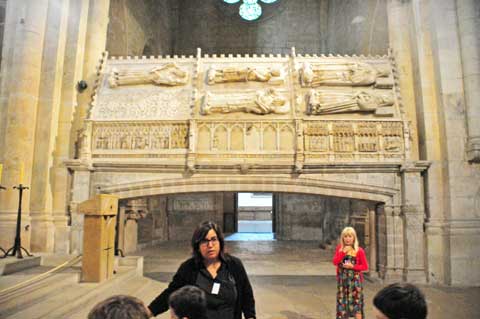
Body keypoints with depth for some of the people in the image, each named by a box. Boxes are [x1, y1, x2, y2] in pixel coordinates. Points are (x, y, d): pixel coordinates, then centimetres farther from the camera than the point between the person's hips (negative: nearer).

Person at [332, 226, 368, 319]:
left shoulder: (359, 250, -7)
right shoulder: (339, 248, 3)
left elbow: (365, 266, -3)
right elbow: (335, 262, -7)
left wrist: (352, 266, -16)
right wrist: (343, 252, -15)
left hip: (355, 279, -3)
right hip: (342, 279, 3)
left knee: (356, 302, -3)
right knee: (342, 302, 9)